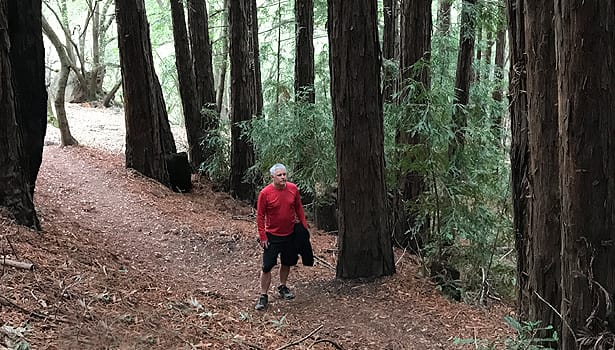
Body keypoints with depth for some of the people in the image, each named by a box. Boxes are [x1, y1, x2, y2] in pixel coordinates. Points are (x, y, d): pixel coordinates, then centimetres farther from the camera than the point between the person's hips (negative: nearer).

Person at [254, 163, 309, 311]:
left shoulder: (293, 188, -5)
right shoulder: (265, 193, -15)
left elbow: (298, 208, 8)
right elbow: (260, 216, -10)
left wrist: (304, 226, 8)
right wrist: (262, 236, -11)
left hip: (290, 234, 4)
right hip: (272, 236, -4)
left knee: (287, 263, 18)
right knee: (267, 266, -4)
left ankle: (282, 287, 39)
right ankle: (263, 296, 6)